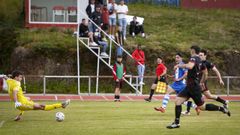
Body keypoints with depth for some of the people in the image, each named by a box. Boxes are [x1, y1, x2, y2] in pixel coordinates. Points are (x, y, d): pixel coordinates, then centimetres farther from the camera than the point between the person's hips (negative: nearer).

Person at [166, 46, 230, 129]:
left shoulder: (194, 58, -13)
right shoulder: (200, 61, 15)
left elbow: (190, 66, -36)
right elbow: (205, 73, 28)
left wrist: (179, 65, -23)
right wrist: (202, 82, 41)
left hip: (194, 87, -9)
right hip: (189, 86, 9)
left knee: (202, 107, -1)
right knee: (177, 100, 1)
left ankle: (221, 109, 10)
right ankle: (176, 123, 1)